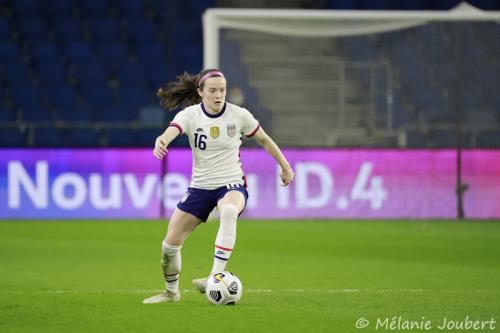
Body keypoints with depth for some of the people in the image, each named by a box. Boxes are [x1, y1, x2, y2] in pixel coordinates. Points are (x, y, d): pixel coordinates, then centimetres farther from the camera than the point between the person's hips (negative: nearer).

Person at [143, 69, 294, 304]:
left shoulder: (239, 115, -7)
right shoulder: (189, 115, -10)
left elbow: (264, 140, 10)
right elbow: (169, 134, -30)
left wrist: (285, 166, 16)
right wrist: (160, 143, -53)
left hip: (232, 185, -2)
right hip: (200, 187, 2)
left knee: (229, 211, -40)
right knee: (170, 244, 0)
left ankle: (216, 277, -44)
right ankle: (171, 292, 30)